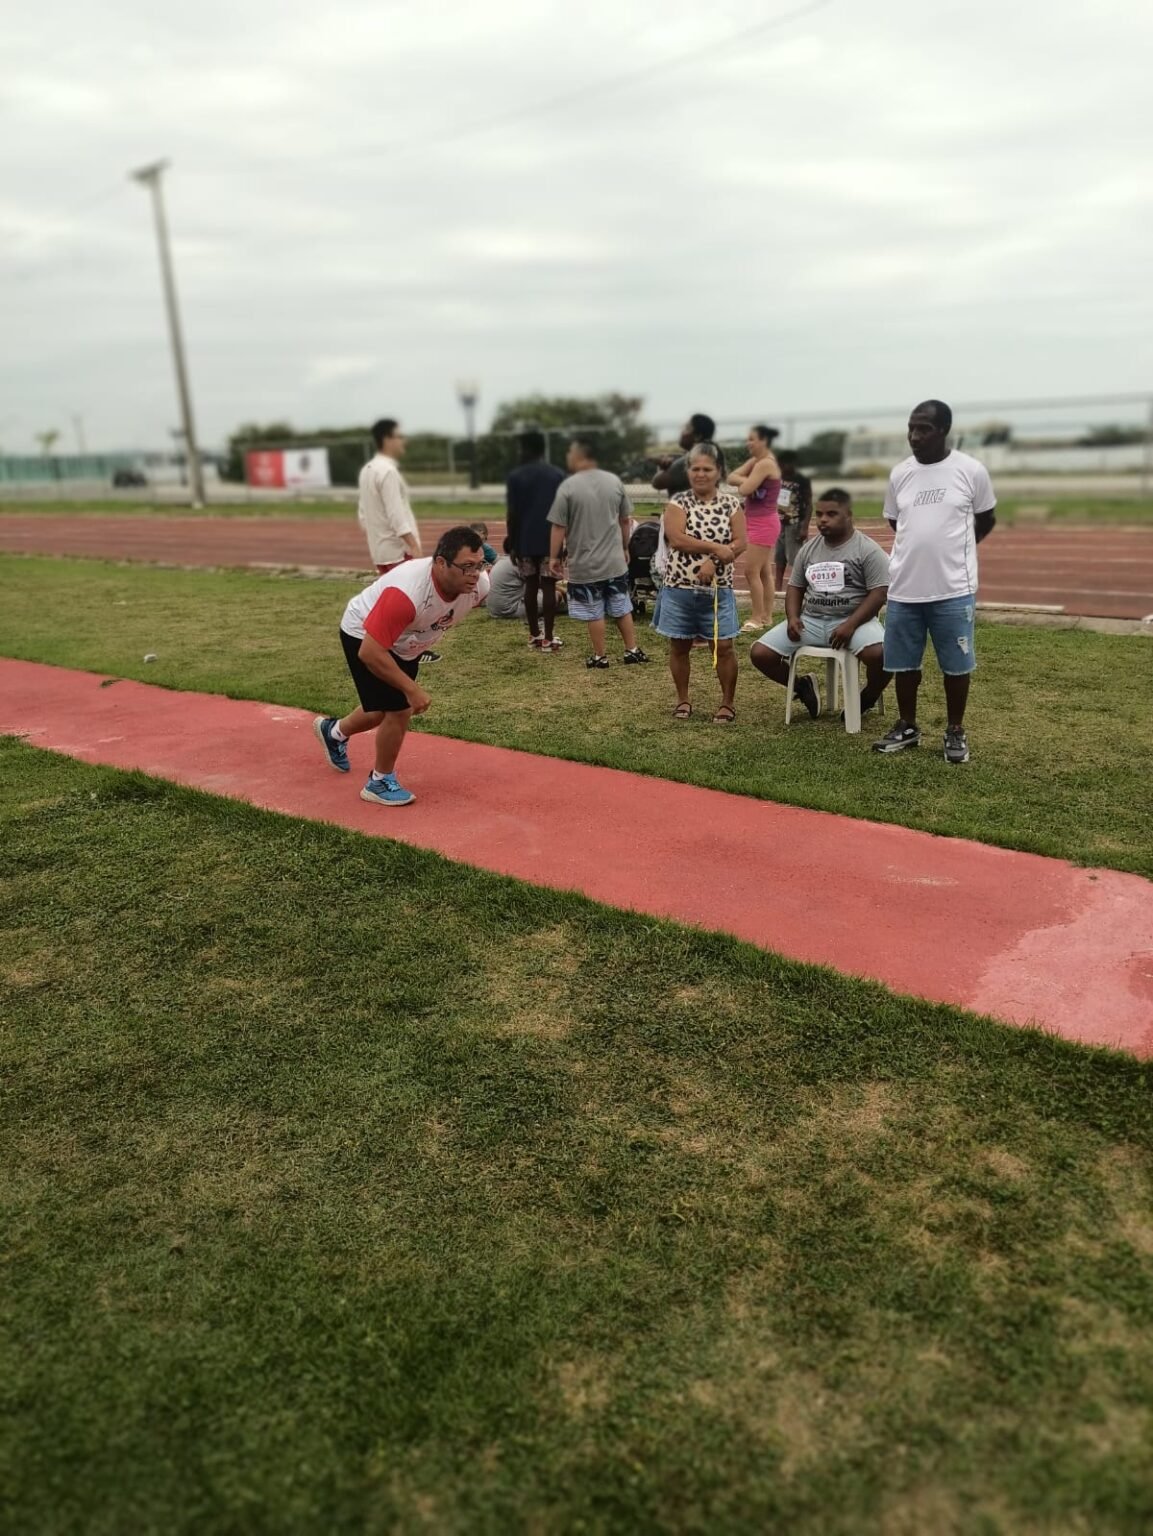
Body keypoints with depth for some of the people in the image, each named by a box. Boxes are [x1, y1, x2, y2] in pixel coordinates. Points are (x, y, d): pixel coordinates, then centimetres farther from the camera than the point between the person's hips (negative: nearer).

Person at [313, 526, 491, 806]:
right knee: (399, 709, -13)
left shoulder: (478, 586, -25)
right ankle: (380, 782, 11)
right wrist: (411, 689, -37)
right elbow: (370, 652, -39)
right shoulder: (406, 592, -44)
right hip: (363, 635, -7)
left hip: (404, 640, 7)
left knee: (387, 709, 22)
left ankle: (334, 731, 52)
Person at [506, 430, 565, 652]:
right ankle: (548, 638, 0)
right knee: (549, 587, 1)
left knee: (531, 586, 10)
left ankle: (534, 636, 15)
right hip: (551, 540, 0)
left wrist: (512, 544, 4)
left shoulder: (516, 476, -2)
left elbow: (512, 514, -3)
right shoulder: (558, 475, 1)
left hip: (525, 541, 0)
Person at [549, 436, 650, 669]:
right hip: (615, 561, 4)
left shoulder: (568, 486, -13)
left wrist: (555, 557, 0)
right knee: (622, 608, 15)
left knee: (594, 613, 6)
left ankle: (599, 656, 14)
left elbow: (559, 527, -11)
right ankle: (632, 650, 21)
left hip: (584, 564, -4)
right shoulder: (614, 481, 2)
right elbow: (626, 520, 10)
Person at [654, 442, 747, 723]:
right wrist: (716, 547, -16)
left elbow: (740, 543, -4)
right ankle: (682, 700, 26)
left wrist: (712, 562, -19)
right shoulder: (678, 502, -1)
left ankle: (727, 703, 13)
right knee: (678, 646, 10)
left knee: (724, 647, 0)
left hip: (718, 589, 0)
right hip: (679, 588, 0)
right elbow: (676, 539, -15)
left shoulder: (732, 504, 3)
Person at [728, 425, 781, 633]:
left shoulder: (766, 464, -18)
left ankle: (757, 618, 1)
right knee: (764, 572, 12)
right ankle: (767, 616, 17)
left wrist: (744, 481, -2)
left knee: (751, 571, -6)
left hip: (763, 523, -10)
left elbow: (744, 490, -23)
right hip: (761, 523, 10)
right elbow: (732, 478, 6)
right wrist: (745, 480, -12)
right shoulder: (756, 460, 11)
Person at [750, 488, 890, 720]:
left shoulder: (868, 550, -5)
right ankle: (803, 687, 16)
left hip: (853, 619, -4)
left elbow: (879, 594, -10)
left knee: (881, 655, -35)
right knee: (760, 653, -12)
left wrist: (850, 625, -23)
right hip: (810, 620, 5)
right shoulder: (809, 549, 12)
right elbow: (795, 587, 16)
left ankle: (867, 699, 0)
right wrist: (793, 617, -4)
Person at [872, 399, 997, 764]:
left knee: (956, 665, 6)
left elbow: (987, 519, 10)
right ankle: (907, 727, 26)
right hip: (904, 588, 3)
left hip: (953, 589, -3)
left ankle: (955, 731, 21)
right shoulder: (900, 473, 4)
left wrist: (954, 549, 12)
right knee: (904, 663, 11)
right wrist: (921, 546, 11)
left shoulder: (971, 471, -4)